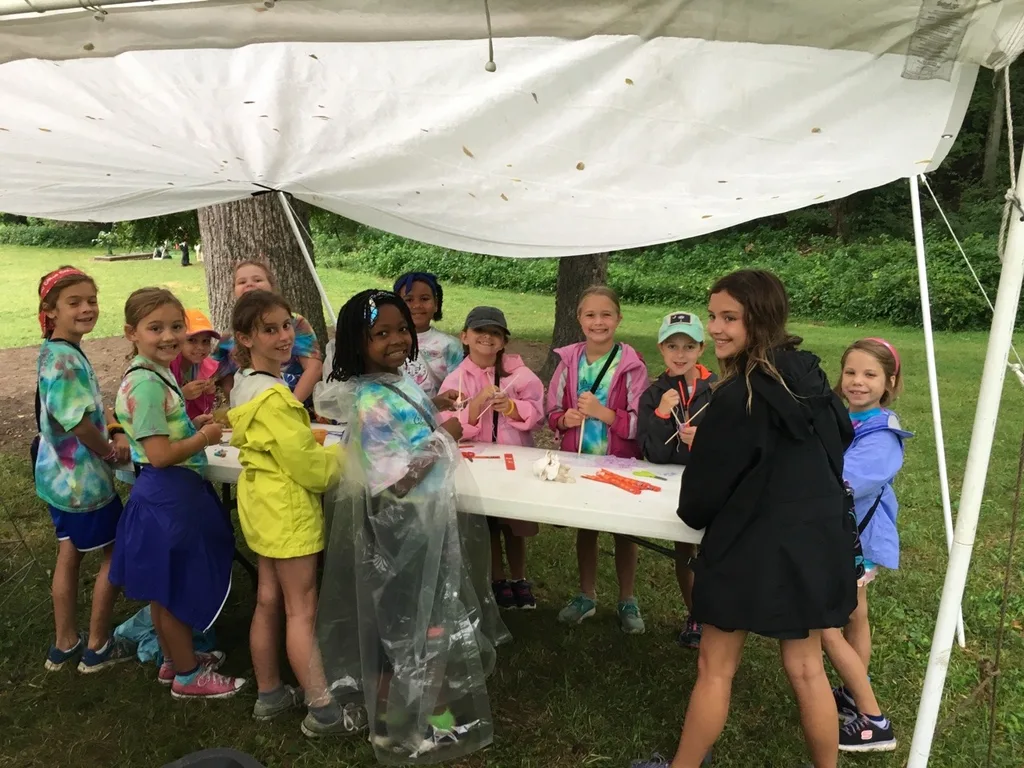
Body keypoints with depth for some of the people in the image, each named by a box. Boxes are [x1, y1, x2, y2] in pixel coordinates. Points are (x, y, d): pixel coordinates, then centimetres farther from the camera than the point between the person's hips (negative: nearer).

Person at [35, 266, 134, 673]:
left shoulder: (61, 352, 7)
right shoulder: (64, 359, -24)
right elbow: (78, 421, -27)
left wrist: (115, 433, -1)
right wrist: (112, 452, -11)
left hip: (62, 475, 9)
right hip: (83, 478, -9)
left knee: (69, 555, 18)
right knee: (117, 554, 6)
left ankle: (65, 644, 31)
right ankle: (97, 647, 17)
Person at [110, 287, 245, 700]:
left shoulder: (157, 373, 7)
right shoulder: (146, 384, -23)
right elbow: (159, 454, -26)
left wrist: (195, 424, 7)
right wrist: (204, 438, -13)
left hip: (176, 492, 10)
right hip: (167, 497, -10)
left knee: (169, 588, 22)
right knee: (174, 589, 6)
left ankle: (176, 658, 38)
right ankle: (187, 675, 22)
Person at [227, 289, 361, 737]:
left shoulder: (245, 385, 8)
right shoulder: (272, 395, -23)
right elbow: (306, 464, -22)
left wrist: (328, 450, 7)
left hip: (262, 503, 10)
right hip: (288, 508, -10)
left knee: (269, 601, 18)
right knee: (302, 610, -1)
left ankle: (269, 694, 32)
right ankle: (323, 712, 11)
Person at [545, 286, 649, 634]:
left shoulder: (631, 365, -14)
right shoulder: (569, 360, -4)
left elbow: (639, 423, -14)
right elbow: (552, 412, 4)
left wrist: (603, 412, -26)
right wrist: (565, 419, -17)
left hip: (620, 461, -3)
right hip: (579, 459, 3)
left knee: (624, 529, 12)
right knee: (584, 526, 17)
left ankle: (627, 601, 31)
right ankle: (586, 595, 36)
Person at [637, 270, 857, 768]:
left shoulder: (740, 395, -20)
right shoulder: (808, 374, 3)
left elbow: (704, 487, -13)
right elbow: (841, 438, 21)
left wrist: (693, 514, 9)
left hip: (754, 547, -7)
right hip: (817, 541, 7)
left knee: (715, 668, 9)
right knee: (806, 669, 18)